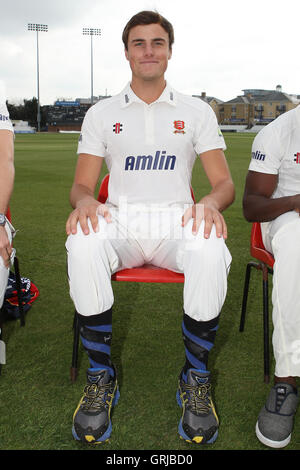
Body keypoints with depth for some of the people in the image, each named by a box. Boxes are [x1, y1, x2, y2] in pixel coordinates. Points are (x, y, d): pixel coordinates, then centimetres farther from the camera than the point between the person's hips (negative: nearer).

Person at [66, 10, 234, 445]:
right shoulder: (101, 114, 13)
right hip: (120, 225, 1)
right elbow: (81, 185, 8)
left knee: (211, 254, -35)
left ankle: (196, 378, -13)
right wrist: (85, 201, -18)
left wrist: (211, 202, -19)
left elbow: (225, 183, 6)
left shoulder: (197, 112, 12)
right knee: (82, 247, -34)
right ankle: (101, 376, -15)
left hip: (177, 224, 0)